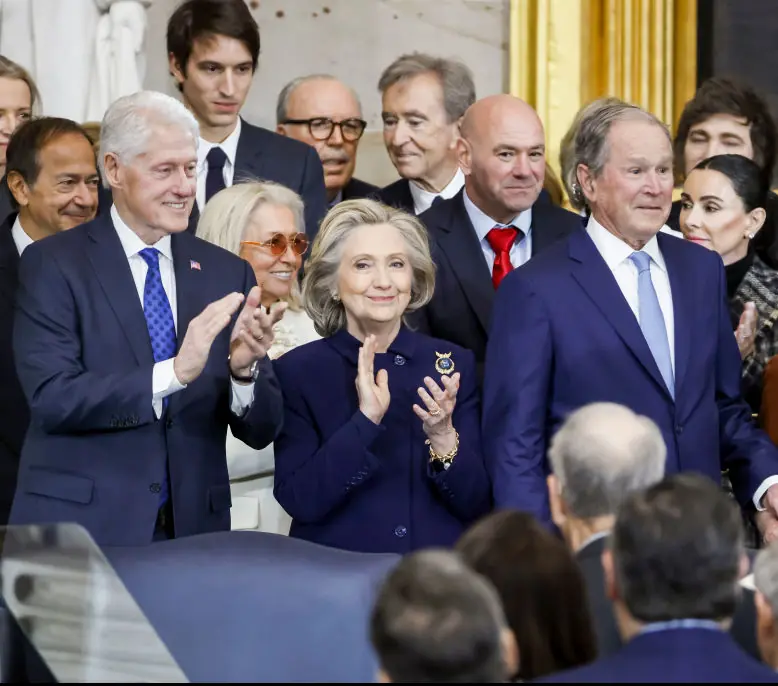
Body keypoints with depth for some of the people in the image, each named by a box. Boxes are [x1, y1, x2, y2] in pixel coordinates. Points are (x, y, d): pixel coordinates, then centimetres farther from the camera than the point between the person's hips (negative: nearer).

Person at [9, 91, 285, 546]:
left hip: (192, 532, 3)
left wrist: (244, 369, -16)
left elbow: (261, 430, 4)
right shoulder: (53, 265, -3)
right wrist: (172, 373, -25)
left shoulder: (227, 274, 6)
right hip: (80, 531, -3)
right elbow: (52, 398, -16)